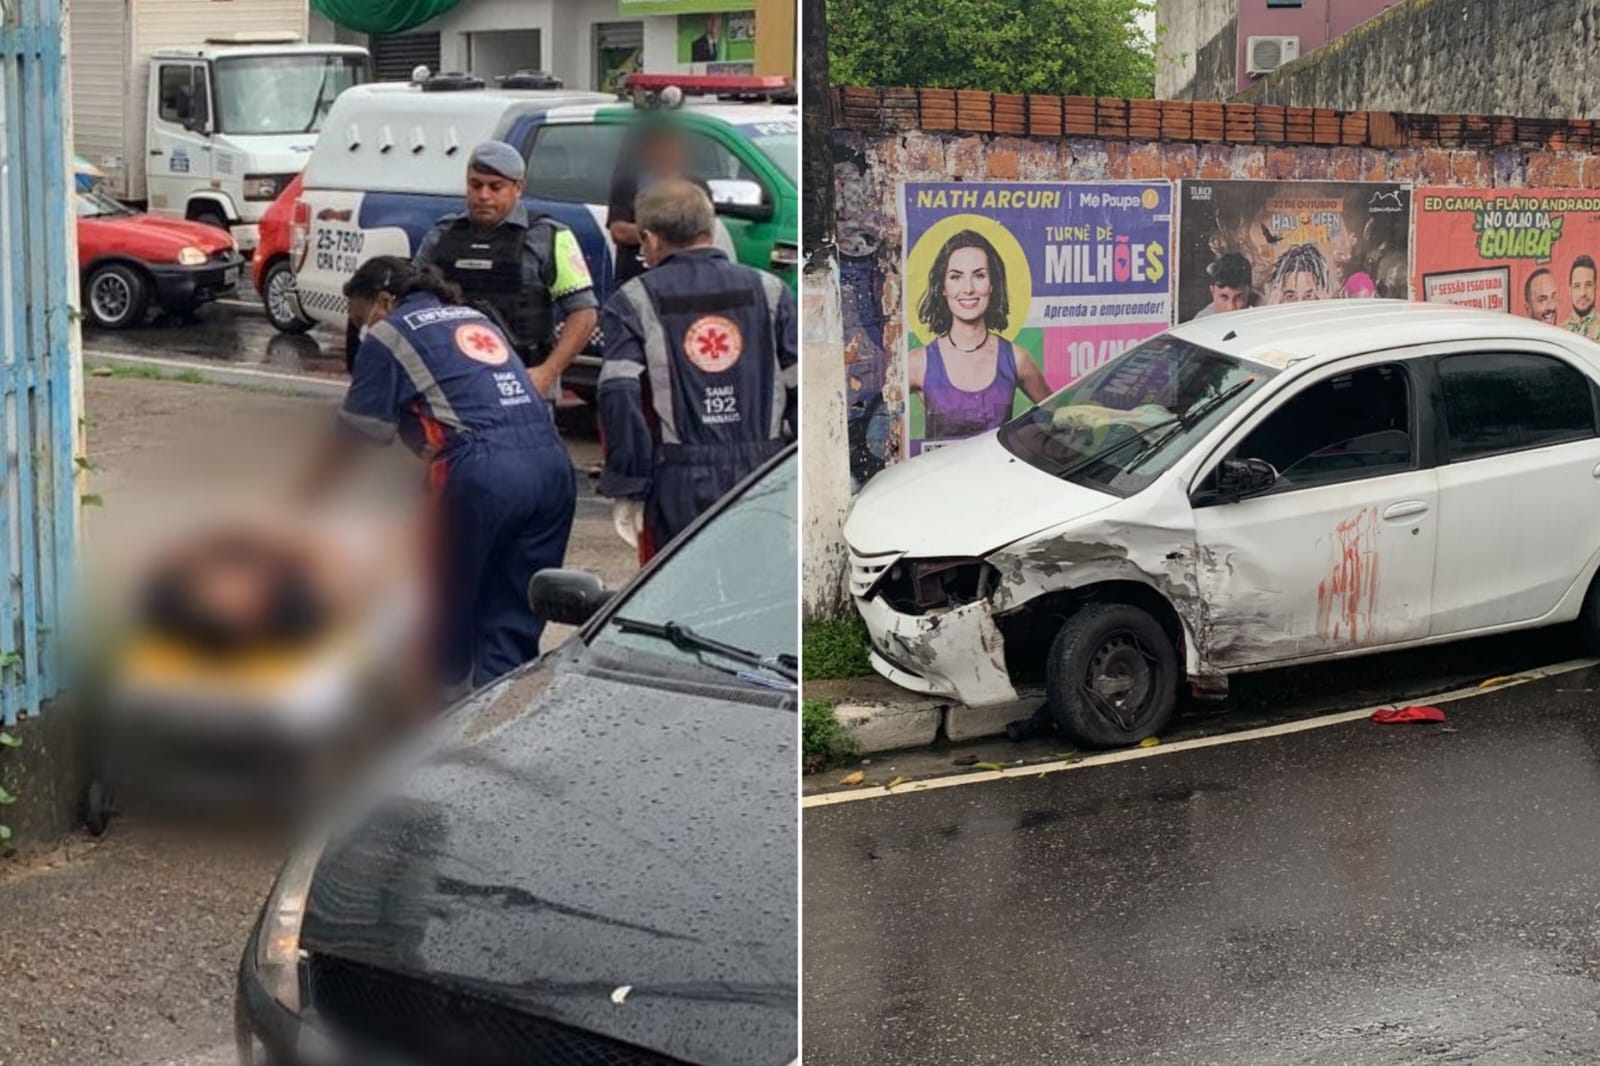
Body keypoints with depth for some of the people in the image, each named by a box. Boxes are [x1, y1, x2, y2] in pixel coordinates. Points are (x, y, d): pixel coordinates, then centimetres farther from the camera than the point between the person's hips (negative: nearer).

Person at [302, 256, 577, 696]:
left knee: (446, 618, 11)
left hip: (483, 471, -6)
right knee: (514, 626, 10)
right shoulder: (476, 319, 29)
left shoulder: (390, 334, 8)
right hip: (553, 463, 7)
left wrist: (305, 493, 21)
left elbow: (356, 433, 9)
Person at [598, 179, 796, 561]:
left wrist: (627, 489, -6)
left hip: (680, 487, -2)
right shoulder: (768, 291, 6)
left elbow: (619, 399, -10)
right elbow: (803, 389, 1)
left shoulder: (633, 302, 0)